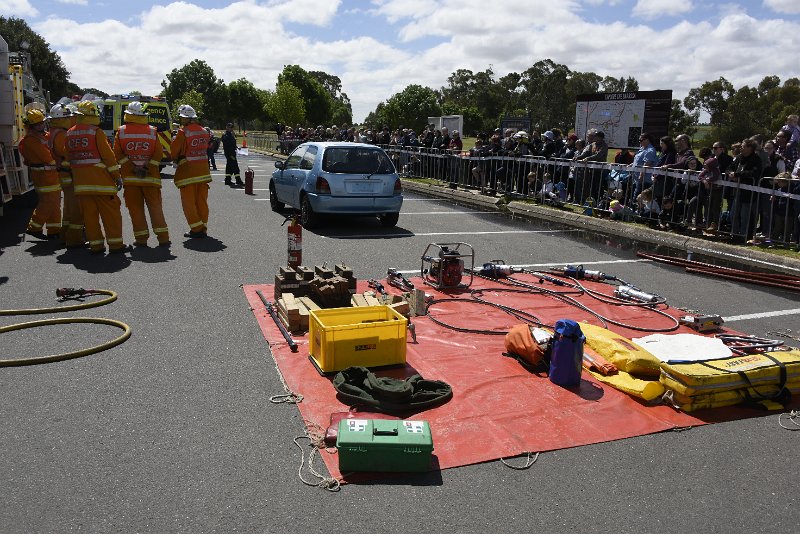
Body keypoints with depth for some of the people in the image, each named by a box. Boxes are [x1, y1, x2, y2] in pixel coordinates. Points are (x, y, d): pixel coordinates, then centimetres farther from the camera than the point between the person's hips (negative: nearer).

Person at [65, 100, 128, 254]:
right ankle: (115, 244, 1)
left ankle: (95, 244, 10)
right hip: (100, 178, -6)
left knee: (89, 213, 8)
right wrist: (117, 176, -5)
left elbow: (69, 157, 14)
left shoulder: (70, 134, 10)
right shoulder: (96, 132, -9)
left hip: (80, 180, 6)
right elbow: (108, 155, -10)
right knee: (110, 211, 1)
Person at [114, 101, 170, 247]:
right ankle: (163, 237, 2)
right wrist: (148, 167, -7)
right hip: (151, 175, 1)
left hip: (129, 176, -1)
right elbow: (159, 153, -4)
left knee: (135, 208, 5)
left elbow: (117, 154, -5)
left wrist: (131, 166, -6)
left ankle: (141, 238, 5)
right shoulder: (152, 131, 1)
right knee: (155, 207, 5)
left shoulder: (121, 131, 0)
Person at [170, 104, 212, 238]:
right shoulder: (204, 132, 7)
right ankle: (203, 228, 15)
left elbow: (174, 150, -5)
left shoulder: (183, 132, -12)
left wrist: (175, 159, 15)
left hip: (188, 170, -6)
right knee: (202, 201, 11)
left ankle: (196, 229, 0)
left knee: (188, 201, 2)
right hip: (203, 169, 6)